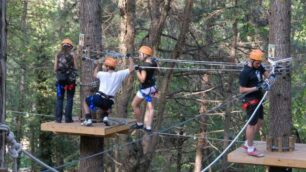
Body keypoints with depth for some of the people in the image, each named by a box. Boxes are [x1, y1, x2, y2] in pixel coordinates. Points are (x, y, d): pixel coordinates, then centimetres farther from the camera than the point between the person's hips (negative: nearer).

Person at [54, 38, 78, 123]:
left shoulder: (58, 55, 3)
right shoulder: (72, 55, -1)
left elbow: (55, 69, 0)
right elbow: (75, 68, -4)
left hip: (60, 79, 2)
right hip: (70, 79, -2)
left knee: (59, 99, 7)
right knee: (69, 99, 4)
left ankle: (58, 118, 4)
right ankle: (68, 118, 0)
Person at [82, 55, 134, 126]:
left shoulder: (103, 74, 4)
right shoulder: (119, 74, 3)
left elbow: (95, 74, 27)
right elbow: (131, 69, 7)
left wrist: (97, 66, 43)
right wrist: (130, 58, 20)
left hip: (99, 98, -3)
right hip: (109, 101, 3)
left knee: (86, 101, 27)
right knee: (105, 106, 41)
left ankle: (88, 119, 8)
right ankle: (105, 117, 10)